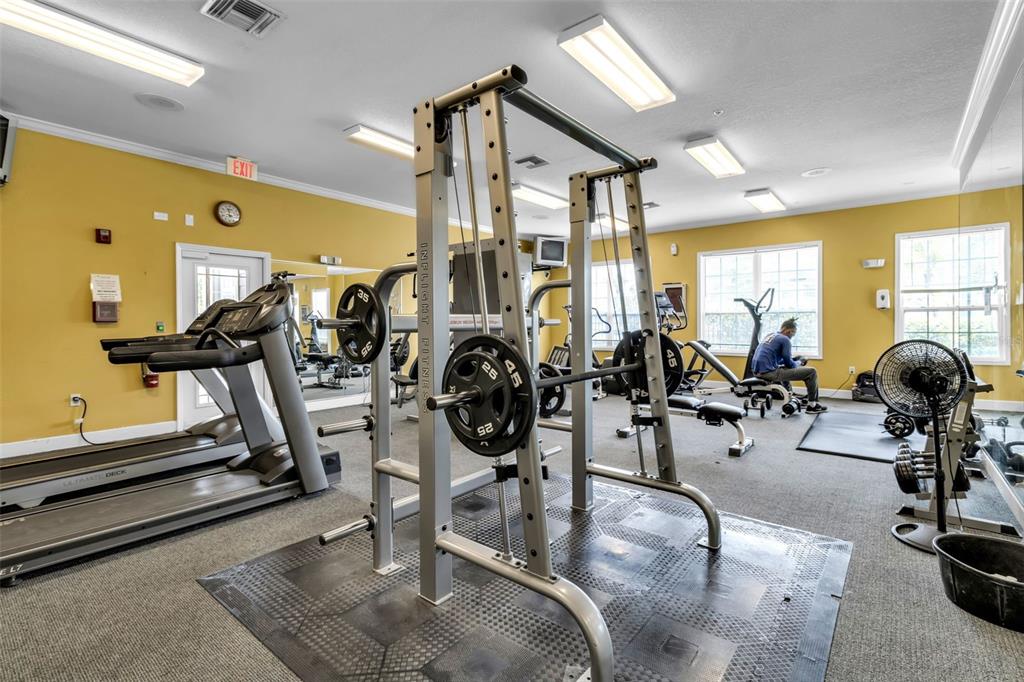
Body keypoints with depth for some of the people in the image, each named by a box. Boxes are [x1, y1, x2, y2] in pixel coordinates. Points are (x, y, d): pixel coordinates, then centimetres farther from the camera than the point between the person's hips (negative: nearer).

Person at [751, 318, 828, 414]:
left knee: (785, 369, 40)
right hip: (769, 372, -9)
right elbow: (789, 364, -5)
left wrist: (795, 360, 24)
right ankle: (812, 405, 9)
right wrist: (799, 362, 16)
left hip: (758, 371, 9)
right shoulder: (785, 339, -4)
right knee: (811, 372, -2)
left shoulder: (770, 336, 20)